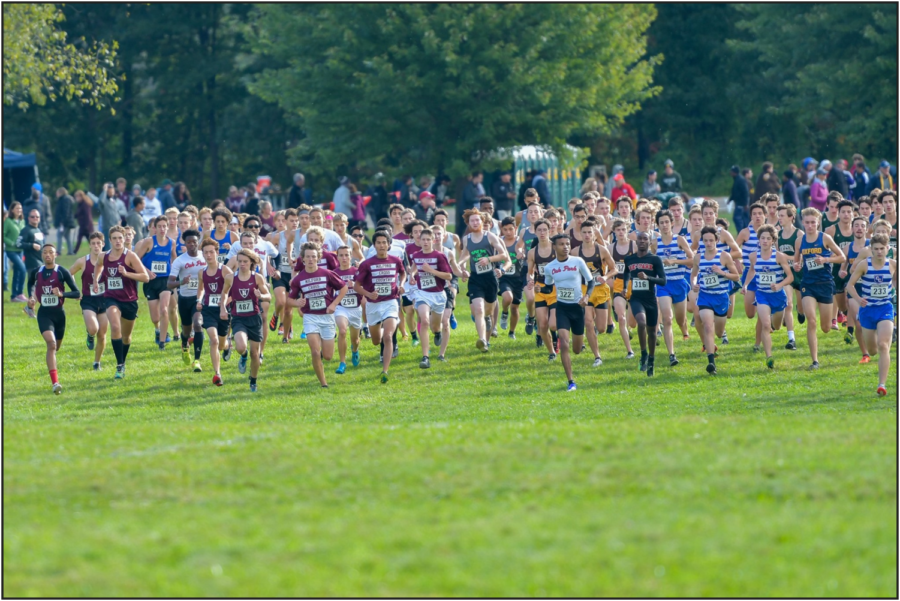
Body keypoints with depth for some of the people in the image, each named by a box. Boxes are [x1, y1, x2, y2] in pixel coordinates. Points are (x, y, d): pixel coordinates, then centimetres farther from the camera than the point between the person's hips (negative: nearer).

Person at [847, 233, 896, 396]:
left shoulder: (893, 265, -5)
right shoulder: (864, 265, -10)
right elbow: (850, 284, -7)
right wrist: (858, 299, -24)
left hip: (885, 309, -1)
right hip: (867, 309, 1)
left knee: (883, 346, -18)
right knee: (872, 350, 13)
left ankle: (882, 384, -18)